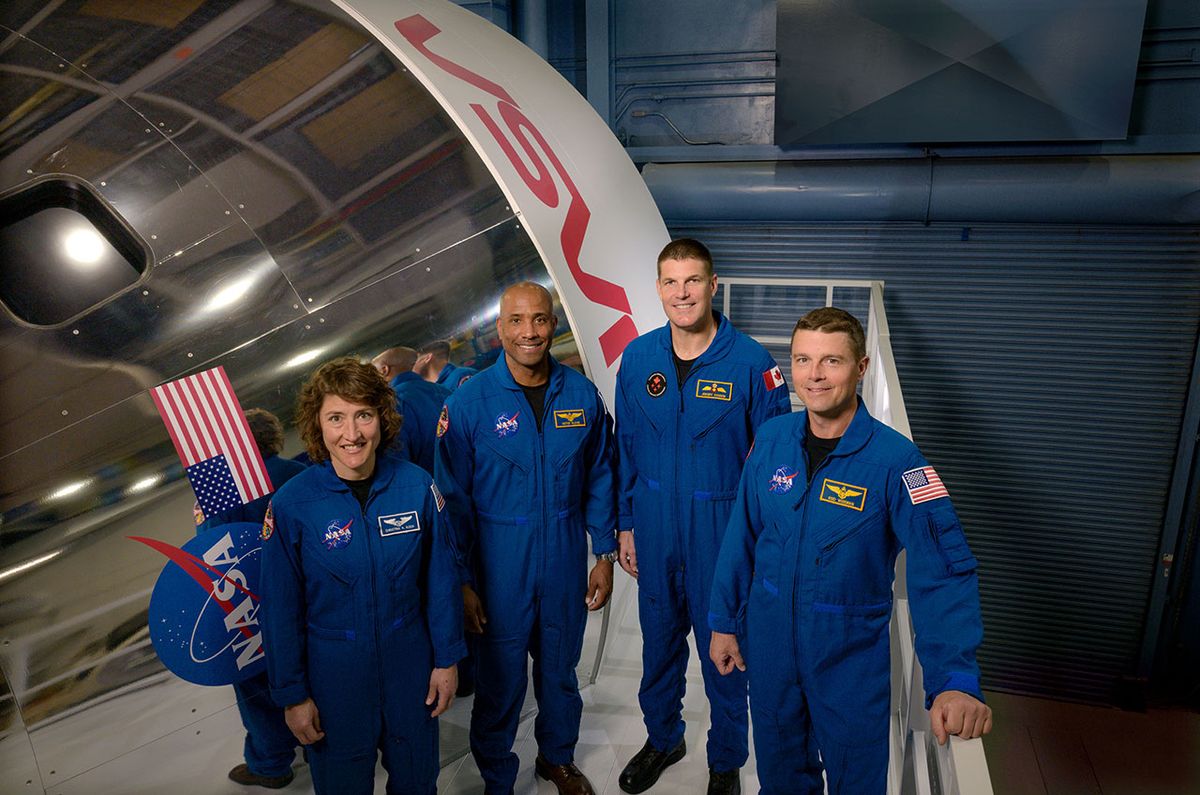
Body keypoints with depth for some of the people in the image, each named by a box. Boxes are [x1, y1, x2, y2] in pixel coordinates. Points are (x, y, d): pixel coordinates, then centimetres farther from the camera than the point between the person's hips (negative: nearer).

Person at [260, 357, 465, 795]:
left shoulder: (417, 485, -13)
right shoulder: (291, 504, -16)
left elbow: (440, 577, -3)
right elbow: (281, 608, -7)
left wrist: (446, 659, 1)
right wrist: (292, 694, -3)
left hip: (409, 664, 1)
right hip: (333, 674, -1)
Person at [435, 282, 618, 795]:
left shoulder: (582, 396, -4)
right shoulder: (468, 402, -12)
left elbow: (599, 479, 5)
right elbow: (454, 499, -8)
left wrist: (605, 554, 4)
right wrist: (463, 580, -7)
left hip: (566, 563, 3)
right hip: (500, 567, -2)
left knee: (560, 670, 21)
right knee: (500, 680, 12)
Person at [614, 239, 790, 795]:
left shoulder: (751, 363, -13)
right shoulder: (637, 358, -2)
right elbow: (625, 449, 6)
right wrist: (626, 525, 7)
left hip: (724, 532, -3)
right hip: (654, 530, 3)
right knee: (658, 640, 20)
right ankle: (662, 738, 46)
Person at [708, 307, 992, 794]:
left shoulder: (894, 460, -20)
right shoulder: (771, 439, -7)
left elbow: (942, 574, -25)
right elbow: (742, 537, 0)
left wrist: (955, 680, -36)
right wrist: (723, 621, 4)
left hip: (851, 657, -3)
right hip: (768, 643, 3)